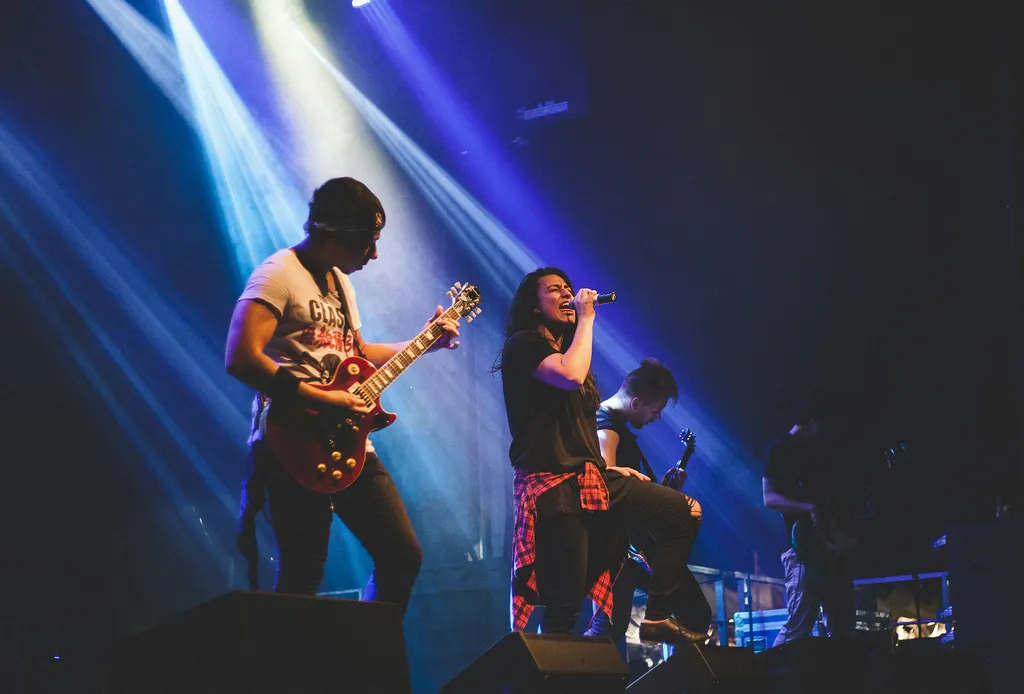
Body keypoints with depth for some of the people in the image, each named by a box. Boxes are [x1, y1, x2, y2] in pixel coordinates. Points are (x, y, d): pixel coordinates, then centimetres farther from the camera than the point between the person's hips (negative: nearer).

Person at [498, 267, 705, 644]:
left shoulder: (563, 349, 23)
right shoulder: (523, 345, -4)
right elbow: (571, 376, -24)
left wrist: (608, 468, 16)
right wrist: (586, 318, -12)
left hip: (590, 478, 9)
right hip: (553, 486, -9)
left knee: (680, 511, 4)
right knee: (565, 603, -13)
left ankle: (657, 618, 3)